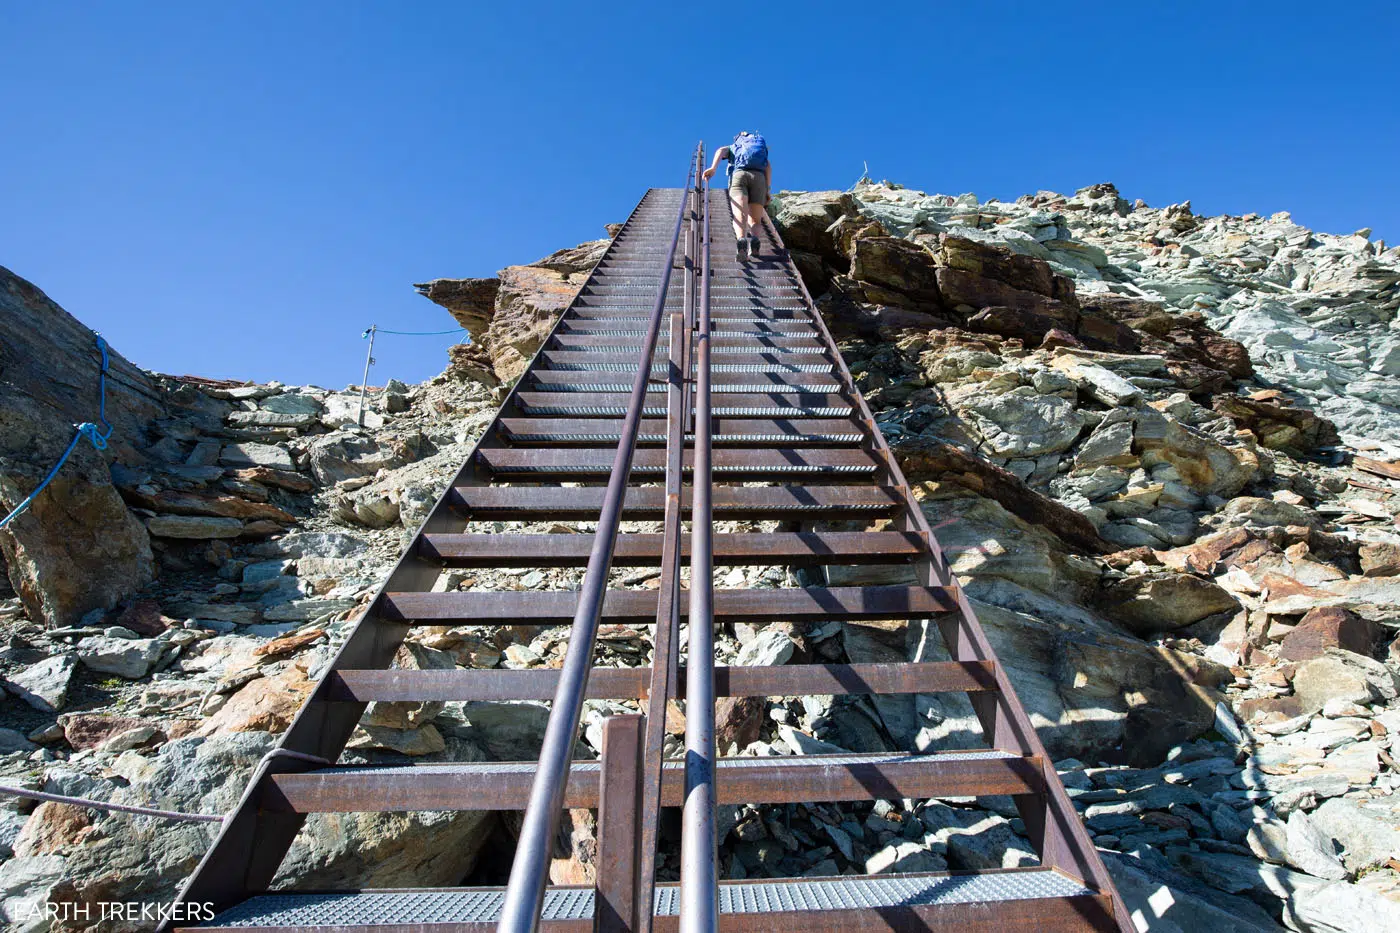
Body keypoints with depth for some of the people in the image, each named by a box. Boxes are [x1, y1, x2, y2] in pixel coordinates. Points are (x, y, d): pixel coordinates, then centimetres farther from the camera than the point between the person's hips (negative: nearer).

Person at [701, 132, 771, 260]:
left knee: (740, 215, -23)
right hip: (759, 177, 1)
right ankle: (752, 237, -37)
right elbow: (768, 165, 16)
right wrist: (768, 189, 6)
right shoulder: (761, 147, 38)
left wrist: (713, 168, -7)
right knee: (754, 221, 0)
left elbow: (721, 150, 10)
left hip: (738, 175, -1)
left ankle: (741, 239, -55)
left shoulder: (732, 147, 36)